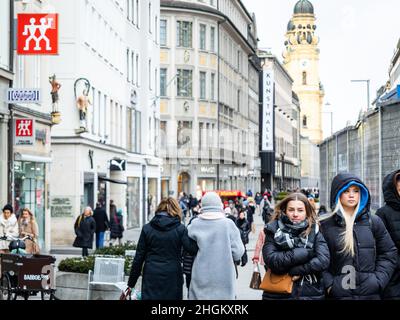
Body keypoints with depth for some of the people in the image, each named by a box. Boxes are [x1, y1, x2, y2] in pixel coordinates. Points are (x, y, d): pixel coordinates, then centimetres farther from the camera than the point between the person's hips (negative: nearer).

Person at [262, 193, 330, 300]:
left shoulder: (314, 231, 0)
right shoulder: (274, 231, -2)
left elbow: (324, 260, -12)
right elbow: (271, 260, -16)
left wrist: (296, 270, -16)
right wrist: (304, 253, -16)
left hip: (311, 294, 1)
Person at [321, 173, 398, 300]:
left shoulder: (374, 222, 5)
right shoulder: (326, 226, 0)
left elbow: (389, 253, 8)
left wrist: (378, 280, -3)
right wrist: (329, 284, -10)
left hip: (370, 293, 2)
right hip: (338, 293, -2)